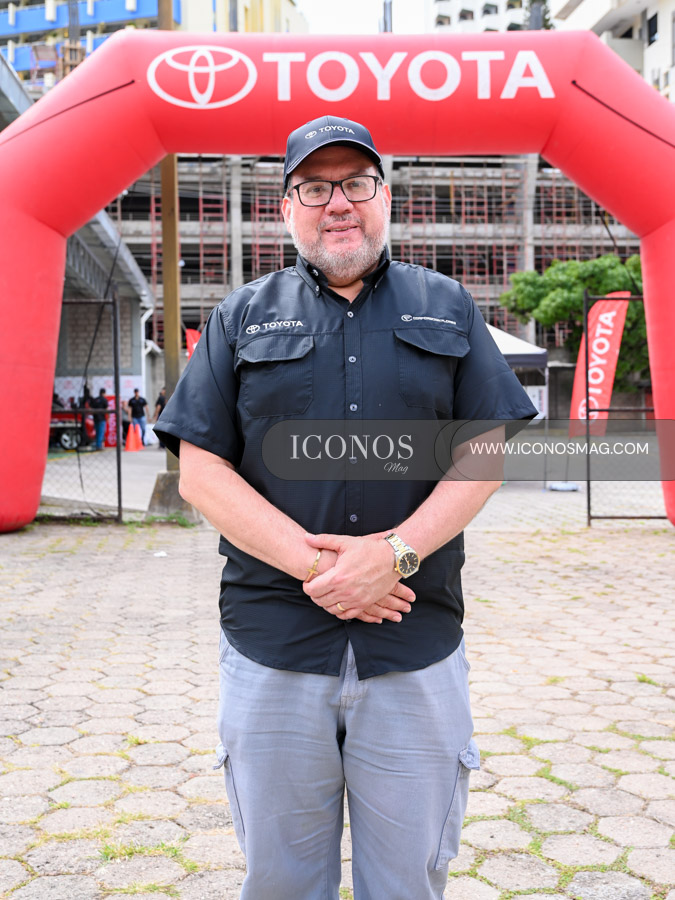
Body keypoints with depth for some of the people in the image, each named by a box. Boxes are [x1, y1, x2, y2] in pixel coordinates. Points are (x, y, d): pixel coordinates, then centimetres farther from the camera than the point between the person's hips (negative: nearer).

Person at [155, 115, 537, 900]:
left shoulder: (446, 309, 10)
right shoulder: (241, 318, 8)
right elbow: (200, 471, 0)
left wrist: (397, 551, -13)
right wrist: (312, 563, -13)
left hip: (417, 645, 1)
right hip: (272, 644, 0)